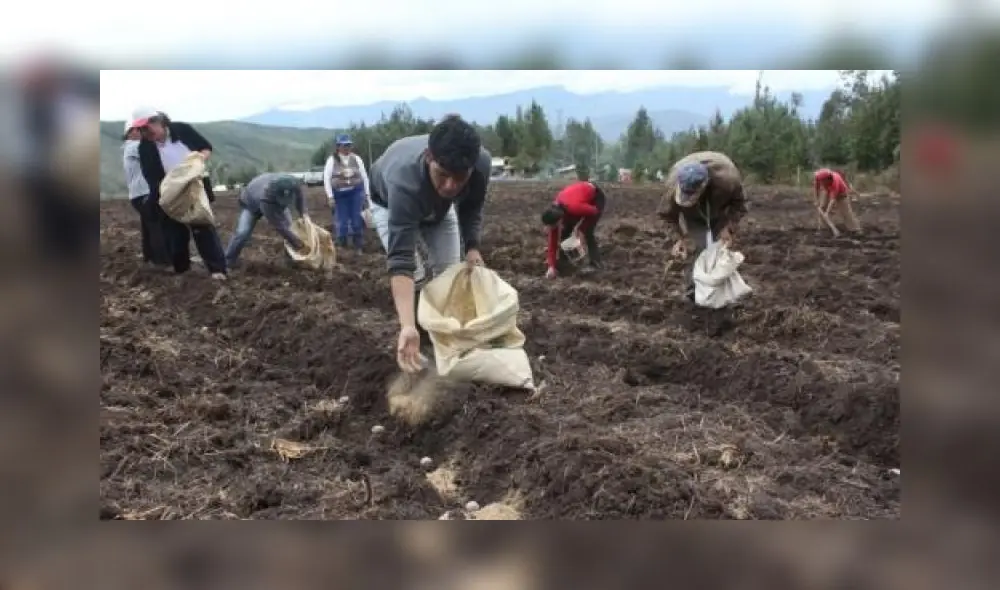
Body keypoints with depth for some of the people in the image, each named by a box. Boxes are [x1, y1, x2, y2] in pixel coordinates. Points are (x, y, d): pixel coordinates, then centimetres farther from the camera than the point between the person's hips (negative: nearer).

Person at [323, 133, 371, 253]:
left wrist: (367, 194, 6)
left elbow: (364, 177, 9)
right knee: (342, 222, 2)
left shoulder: (356, 159, 5)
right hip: (340, 194, -1)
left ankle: (359, 247, 11)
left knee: (357, 220, 0)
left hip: (356, 192, 1)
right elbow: (326, 179, -3)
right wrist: (330, 197, -9)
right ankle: (342, 247, 15)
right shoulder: (332, 160, -2)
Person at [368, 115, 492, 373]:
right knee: (415, 276, -18)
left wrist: (472, 246, -26)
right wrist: (407, 327, -62)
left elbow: (471, 208, -11)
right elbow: (401, 261, -53)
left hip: (439, 206, 4)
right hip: (389, 202, -4)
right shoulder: (404, 181, -49)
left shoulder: (482, 163, -36)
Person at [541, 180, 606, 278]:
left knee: (587, 231, -17)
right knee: (565, 229, 1)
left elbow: (594, 211, -23)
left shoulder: (574, 208, -42)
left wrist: (579, 225, -21)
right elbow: (553, 239, -15)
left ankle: (594, 263, -8)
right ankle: (562, 258, 17)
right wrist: (551, 266, -17)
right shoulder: (555, 212, -20)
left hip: (596, 197, -6)